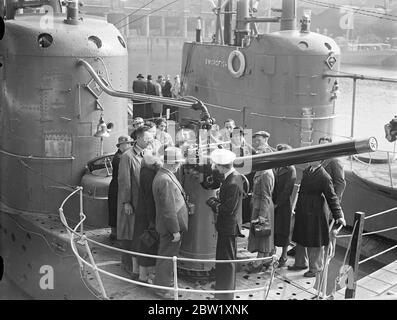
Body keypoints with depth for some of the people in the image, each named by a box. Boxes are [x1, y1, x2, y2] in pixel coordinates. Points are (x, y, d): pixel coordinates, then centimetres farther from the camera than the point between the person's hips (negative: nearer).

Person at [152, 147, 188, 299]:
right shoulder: (165, 180, -27)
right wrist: (175, 231, -21)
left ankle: (165, 279, 39)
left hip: (171, 225, 10)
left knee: (167, 256, 23)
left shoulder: (165, 175, 6)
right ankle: (162, 288, 17)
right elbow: (168, 209, -26)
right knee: (167, 257, 4)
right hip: (170, 226, -10)